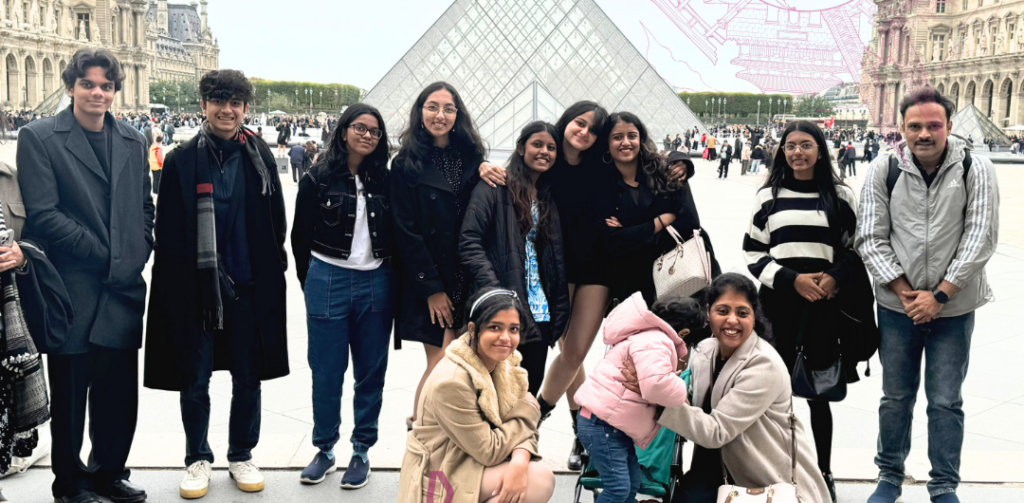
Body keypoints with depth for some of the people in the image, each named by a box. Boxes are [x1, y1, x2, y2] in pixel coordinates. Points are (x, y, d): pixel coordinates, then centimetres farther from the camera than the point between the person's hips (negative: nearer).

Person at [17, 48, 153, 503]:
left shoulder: (133, 142, 13)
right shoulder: (38, 137, -3)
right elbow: (42, 213, -10)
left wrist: (138, 254, 4)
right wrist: (102, 253, -11)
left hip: (123, 288, 4)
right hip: (72, 289, -4)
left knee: (120, 392, 10)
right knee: (70, 393, 7)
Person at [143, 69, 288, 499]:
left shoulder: (259, 156, 4)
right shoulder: (181, 160, -1)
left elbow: (275, 221, 8)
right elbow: (168, 230, 0)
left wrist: (273, 271, 3)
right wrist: (177, 283, -4)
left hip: (249, 287, 1)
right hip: (194, 289, -1)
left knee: (248, 379, 10)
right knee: (195, 381, 8)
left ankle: (242, 456, 28)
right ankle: (197, 459, 26)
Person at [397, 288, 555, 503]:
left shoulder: (506, 364, -3)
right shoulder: (451, 381, -26)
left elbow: (523, 429, -4)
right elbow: (488, 451, -21)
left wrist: (520, 461, -26)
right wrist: (527, 411, -9)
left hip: (475, 462, 7)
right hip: (441, 478, -7)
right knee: (540, 480, -21)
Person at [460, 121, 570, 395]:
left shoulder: (550, 196, 17)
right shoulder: (494, 187, -2)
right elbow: (470, 243, -11)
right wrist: (496, 292, -20)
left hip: (540, 313, 6)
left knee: (530, 388, 7)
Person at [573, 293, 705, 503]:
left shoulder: (651, 336, 15)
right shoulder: (655, 343, -21)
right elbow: (656, 384, -37)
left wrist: (678, 364, 6)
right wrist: (682, 393, -17)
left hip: (612, 423, 11)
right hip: (601, 422, -11)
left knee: (632, 481, 14)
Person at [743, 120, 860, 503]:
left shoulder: (841, 195, 5)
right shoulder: (768, 196, 5)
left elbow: (855, 248, 8)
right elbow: (753, 254, 3)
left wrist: (836, 278, -11)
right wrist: (791, 279, -11)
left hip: (825, 304, 0)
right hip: (777, 303, 0)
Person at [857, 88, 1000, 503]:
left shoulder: (976, 170, -8)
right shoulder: (884, 171, -5)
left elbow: (980, 239, -10)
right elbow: (871, 239, -4)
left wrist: (939, 295, -14)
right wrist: (904, 292, -12)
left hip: (954, 308, -1)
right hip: (897, 305, 1)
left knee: (946, 402, 7)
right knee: (895, 396, 14)